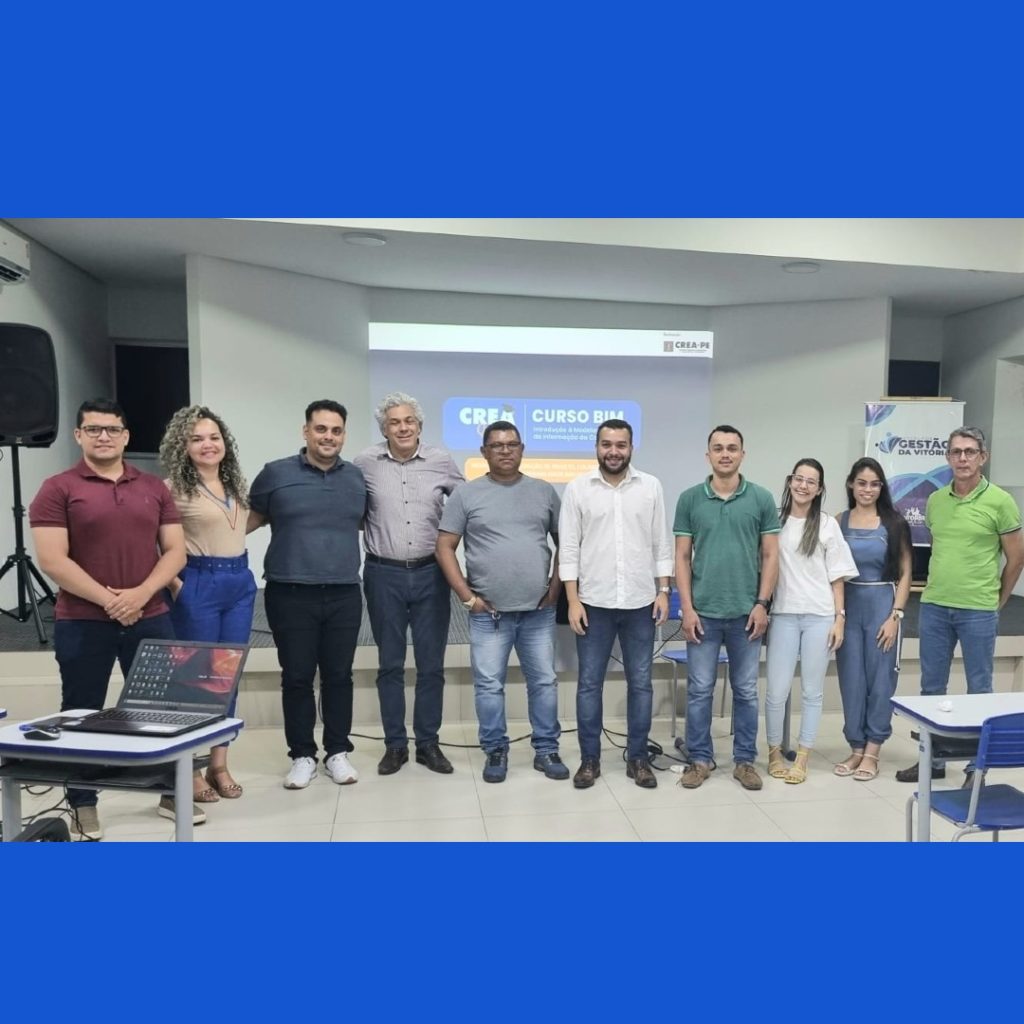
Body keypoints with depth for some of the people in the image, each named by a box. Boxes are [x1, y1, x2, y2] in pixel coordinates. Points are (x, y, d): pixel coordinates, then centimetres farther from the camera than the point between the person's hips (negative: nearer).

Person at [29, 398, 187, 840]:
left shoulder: (154, 487, 8)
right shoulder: (57, 489, -2)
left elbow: (175, 551, 4)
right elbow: (52, 560, -10)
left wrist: (141, 594, -11)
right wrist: (107, 598, -17)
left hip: (150, 618, 3)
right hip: (82, 623, -2)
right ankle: (82, 805, 24)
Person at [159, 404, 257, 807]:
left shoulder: (237, 484, 11)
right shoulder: (173, 488, -8)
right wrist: (173, 583, -13)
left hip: (241, 583, 6)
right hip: (198, 585, -6)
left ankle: (219, 764, 22)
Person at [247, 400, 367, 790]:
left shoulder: (358, 478, 8)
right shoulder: (275, 473, 0)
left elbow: (368, 521, 21)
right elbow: (252, 517, 9)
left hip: (344, 595, 2)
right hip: (290, 595, -2)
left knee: (339, 675, 9)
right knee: (297, 677, 7)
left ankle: (338, 752, 23)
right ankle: (302, 755, 21)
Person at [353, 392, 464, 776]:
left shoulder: (441, 461, 1)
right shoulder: (365, 463, -1)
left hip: (431, 574, 1)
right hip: (384, 575, -1)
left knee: (431, 665, 8)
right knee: (390, 665, 9)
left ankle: (428, 744, 22)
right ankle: (395, 745, 23)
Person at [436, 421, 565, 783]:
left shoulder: (544, 491, 7)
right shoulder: (466, 494, 0)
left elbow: (564, 541, 13)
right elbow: (445, 548, -2)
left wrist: (556, 585, 3)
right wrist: (467, 596, -7)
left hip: (539, 610, 2)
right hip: (488, 612, -2)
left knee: (544, 682, 10)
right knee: (489, 685, 6)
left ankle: (546, 751, 24)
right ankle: (495, 751, 22)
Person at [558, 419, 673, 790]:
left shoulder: (651, 486, 3)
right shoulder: (577, 488, -1)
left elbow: (661, 544, 6)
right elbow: (568, 548, -2)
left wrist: (663, 591, 0)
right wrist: (572, 600, -7)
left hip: (641, 603, 2)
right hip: (594, 603, -1)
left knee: (640, 683, 9)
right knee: (589, 683, 6)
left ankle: (637, 758, 23)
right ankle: (589, 758, 20)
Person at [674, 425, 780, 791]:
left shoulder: (761, 499, 1)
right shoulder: (689, 499, 0)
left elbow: (770, 555, 3)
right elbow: (682, 557, 1)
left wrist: (762, 603, -5)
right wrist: (687, 608, -5)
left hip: (746, 612, 0)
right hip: (703, 612, 0)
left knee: (746, 690, 11)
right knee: (699, 689, 7)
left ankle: (745, 760, 25)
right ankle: (699, 759, 21)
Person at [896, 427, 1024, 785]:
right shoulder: (935, 500, 6)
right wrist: (940, 588, 14)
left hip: (978, 612, -4)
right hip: (934, 607, 4)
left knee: (979, 689, 8)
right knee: (931, 686, 11)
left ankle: (978, 765, 21)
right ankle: (932, 759, 24)